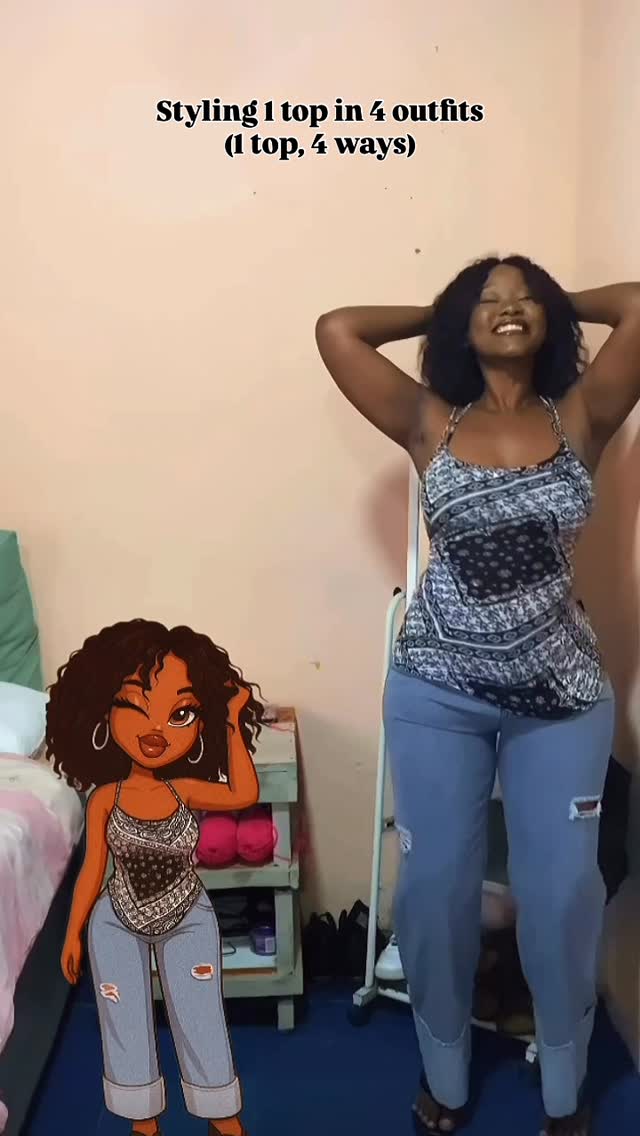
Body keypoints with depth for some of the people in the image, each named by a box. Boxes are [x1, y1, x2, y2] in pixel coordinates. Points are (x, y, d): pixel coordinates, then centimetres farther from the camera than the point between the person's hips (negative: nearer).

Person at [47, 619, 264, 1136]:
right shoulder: (106, 798, -16)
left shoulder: (184, 792, -16)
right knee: (126, 1022, 12)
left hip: (188, 919, 0)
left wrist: (234, 724, -30)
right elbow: (93, 869, -6)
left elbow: (244, 794, -33)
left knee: (200, 1019, 10)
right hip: (117, 922, 0)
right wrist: (74, 932, -1)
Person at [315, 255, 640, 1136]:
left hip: (561, 694, 1)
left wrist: (565, 302, 7)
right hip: (439, 691, 0)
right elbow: (336, 330, -6)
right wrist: (440, 313, 6)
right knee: (437, 883, 8)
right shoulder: (430, 423, -1)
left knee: (562, 890, 7)